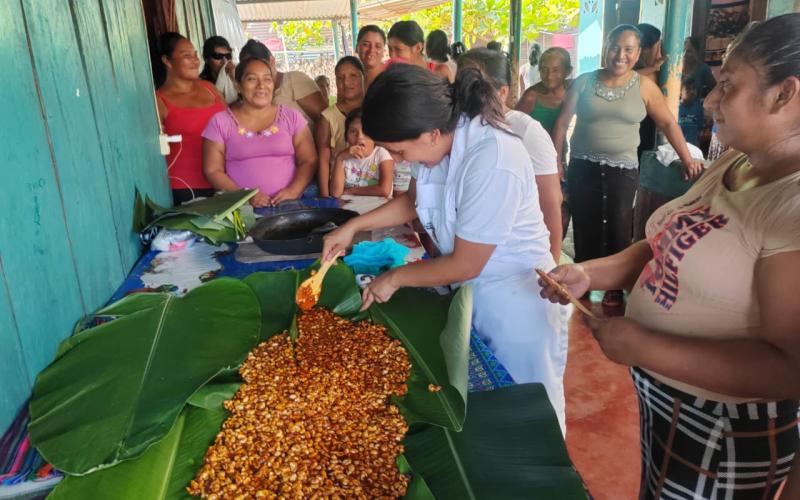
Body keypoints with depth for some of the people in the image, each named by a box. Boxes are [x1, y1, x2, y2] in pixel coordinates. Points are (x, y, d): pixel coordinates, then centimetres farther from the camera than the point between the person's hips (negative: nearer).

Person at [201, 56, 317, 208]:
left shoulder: (291, 116, 10)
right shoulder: (220, 122, 7)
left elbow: (309, 161, 6)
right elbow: (213, 171, 4)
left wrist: (293, 190, -11)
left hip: (288, 203, 1)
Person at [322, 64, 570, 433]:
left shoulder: (493, 162, -32)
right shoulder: (443, 138, -8)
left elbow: (465, 265, -23)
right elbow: (413, 200, 12)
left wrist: (396, 278, -9)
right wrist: (354, 226, 3)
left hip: (518, 304, -7)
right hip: (471, 291, 7)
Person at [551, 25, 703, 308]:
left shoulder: (644, 86, -1)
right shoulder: (585, 82, 1)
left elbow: (668, 124, 5)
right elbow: (562, 123, 3)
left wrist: (688, 160, 4)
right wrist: (556, 162, 1)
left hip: (623, 170, 0)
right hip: (583, 168, 1)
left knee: (618, 230, 4)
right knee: (585, 230, 5)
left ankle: (615, 287, 18)